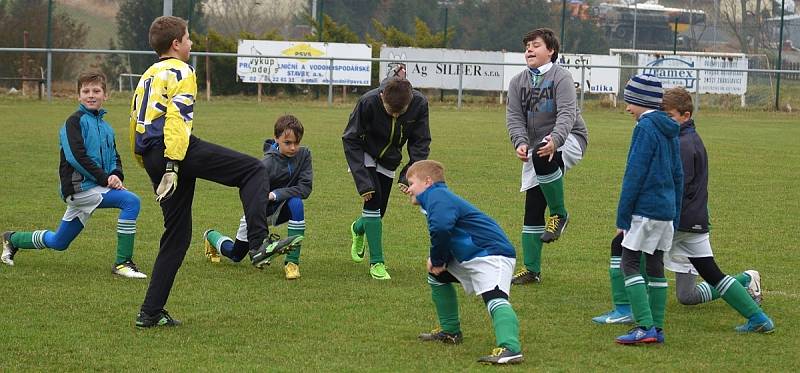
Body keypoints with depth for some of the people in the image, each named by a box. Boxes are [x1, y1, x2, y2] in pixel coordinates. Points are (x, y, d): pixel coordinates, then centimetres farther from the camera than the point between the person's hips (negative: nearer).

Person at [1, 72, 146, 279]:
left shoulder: (105, 127, 17)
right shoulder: (75, 121, -7)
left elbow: (114, 158, 19)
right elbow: (76, 156, -17)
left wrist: (116, 175, -3)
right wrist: (104, 178, -19)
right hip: (79, 187, -8)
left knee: (58, 242, 18)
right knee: (131, 201, -24)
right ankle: (123, 263, -20)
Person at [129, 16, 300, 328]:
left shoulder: (147, 76, 26)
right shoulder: (181, 73, 0)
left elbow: (134, 122, 26)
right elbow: (176, 119, -14)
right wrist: (172, 166, -22)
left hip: (151, 158, 9)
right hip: (176, 149, -9)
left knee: (177, 234, 14)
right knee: (254, 171, -5)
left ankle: (151, 312, 11)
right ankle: (258, 243, -24)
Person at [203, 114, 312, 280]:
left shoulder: (304, 155, -16)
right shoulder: (267, 164, -28)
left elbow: (305, 188, -21)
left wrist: (276, 195, -32)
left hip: (280, 208, 2)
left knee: (296, 202, -34)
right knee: (235, 255, 11)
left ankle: (292, 262, -28)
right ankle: (211, 236, 48)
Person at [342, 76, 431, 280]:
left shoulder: (420, 104, -26)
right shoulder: (368, 102, -33)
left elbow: (421, 143, -14)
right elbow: (351, 140, -24)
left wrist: (409, 175, -27)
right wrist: (362, 181, -29)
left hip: (389, 159, 4)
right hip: (365, 155, -4)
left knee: (379, 209, 7)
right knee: (373, 199, -20)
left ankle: (358, 229, 44)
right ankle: (377, 263, -14)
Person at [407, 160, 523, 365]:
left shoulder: (437, 197, -11)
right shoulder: (439, 198, 24)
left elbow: (441, 228, -31)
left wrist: (438, 260, -13)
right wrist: (437, 260, 3)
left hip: (491, 254, -12)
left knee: (495, 298, -30)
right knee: (437, 275, 27)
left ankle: (510, 348, -51)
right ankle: (450, 331, 32)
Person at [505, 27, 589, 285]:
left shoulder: (561, 77, -8)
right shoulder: (518, 82, 8)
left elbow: (567, 114, -20)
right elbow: (514, 117, -1)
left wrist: (554, 140, -38)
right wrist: (520, 143, -21)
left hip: (567, 140, -6)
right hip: (534, 148, 6)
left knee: (542, 158, -39)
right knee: (532, 209, 1)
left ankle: (558, 214, -20)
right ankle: (531, 269, 8)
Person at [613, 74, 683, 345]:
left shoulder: (646, 127, -12)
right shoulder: (669, 130, 14)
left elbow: (634, 174, -15)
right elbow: (678, 175, 18)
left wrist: (622, 216, -12)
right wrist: (675, 217, 23)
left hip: (646, 208, -9)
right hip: (667, 210, 9)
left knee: (629, 264, -7)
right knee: (655, 267, 12)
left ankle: (645, 327, -16)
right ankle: (657, 329, 12)